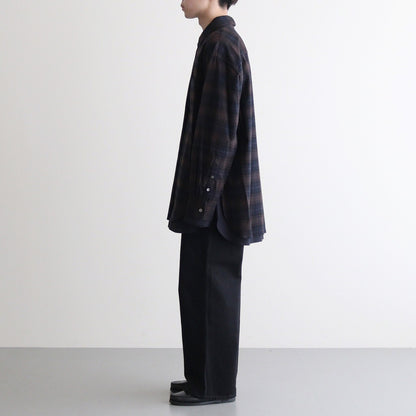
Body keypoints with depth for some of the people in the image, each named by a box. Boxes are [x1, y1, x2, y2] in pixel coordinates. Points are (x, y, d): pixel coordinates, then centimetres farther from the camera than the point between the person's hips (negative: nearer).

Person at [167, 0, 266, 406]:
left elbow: (221, 129, -20)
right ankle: (205, 375, 27)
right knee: (199, 287, 16)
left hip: (217, 198, -10)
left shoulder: (220, 45, -15)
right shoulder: (222, 42, 15)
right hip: (212, 195, 10)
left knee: (209, 288, -1)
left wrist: (205, 196, -19)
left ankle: (214, 385, 11)